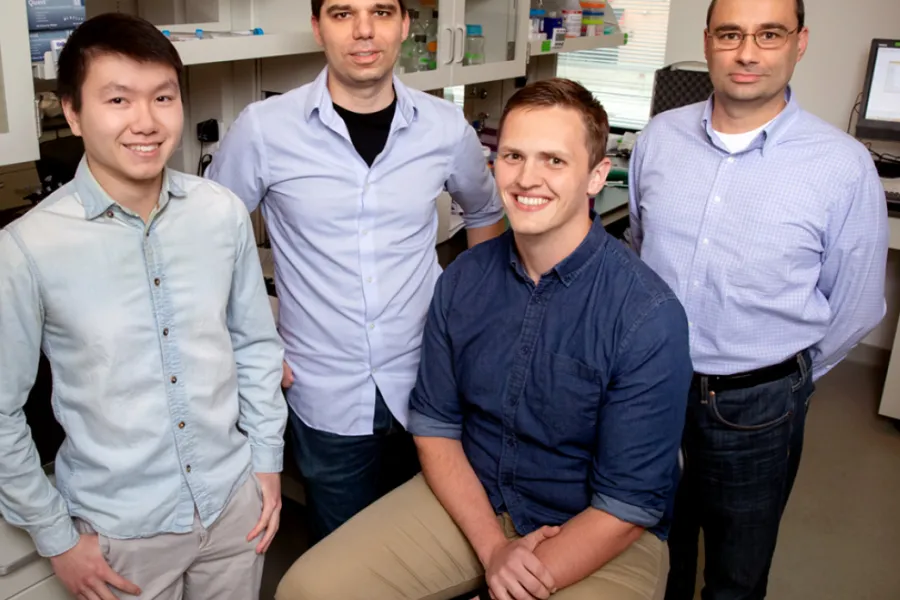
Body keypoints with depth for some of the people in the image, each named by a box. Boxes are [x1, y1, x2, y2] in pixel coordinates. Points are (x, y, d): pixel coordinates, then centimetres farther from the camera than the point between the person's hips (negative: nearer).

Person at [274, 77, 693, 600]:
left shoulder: (648, 317, -20)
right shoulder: (463, 280, -6)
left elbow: (630, 501, -16)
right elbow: (435, 425, 0)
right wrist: (494, 548, -11)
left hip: (599, 536, -3)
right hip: (470, 498, 4)